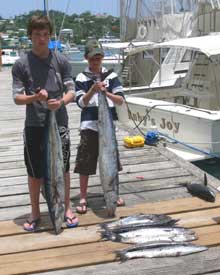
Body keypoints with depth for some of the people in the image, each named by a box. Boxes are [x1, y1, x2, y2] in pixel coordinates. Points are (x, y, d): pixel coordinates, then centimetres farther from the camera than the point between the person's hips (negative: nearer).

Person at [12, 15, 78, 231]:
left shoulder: (61, 61, 1)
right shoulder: (21, 65, -2)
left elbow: (71, 91, 1)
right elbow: (17, 97, -3)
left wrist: (61, 101, -21)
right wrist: (34, 97, -24)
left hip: (59, 123, 1)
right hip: (34, 126, 0)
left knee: (62, 168, 9)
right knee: (35, 172, 8)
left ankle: (67, 208, 27)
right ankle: (35, 213, 25)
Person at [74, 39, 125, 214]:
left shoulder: (111, 76, 3)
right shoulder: (81, 78, -2)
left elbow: (121, 100, -3)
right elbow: (81, 102, -10)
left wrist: (106, 92, -19)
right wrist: (93, 89, -24)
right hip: (89, 126, -2)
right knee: (84, 164, 1)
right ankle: (83, 198, 13)